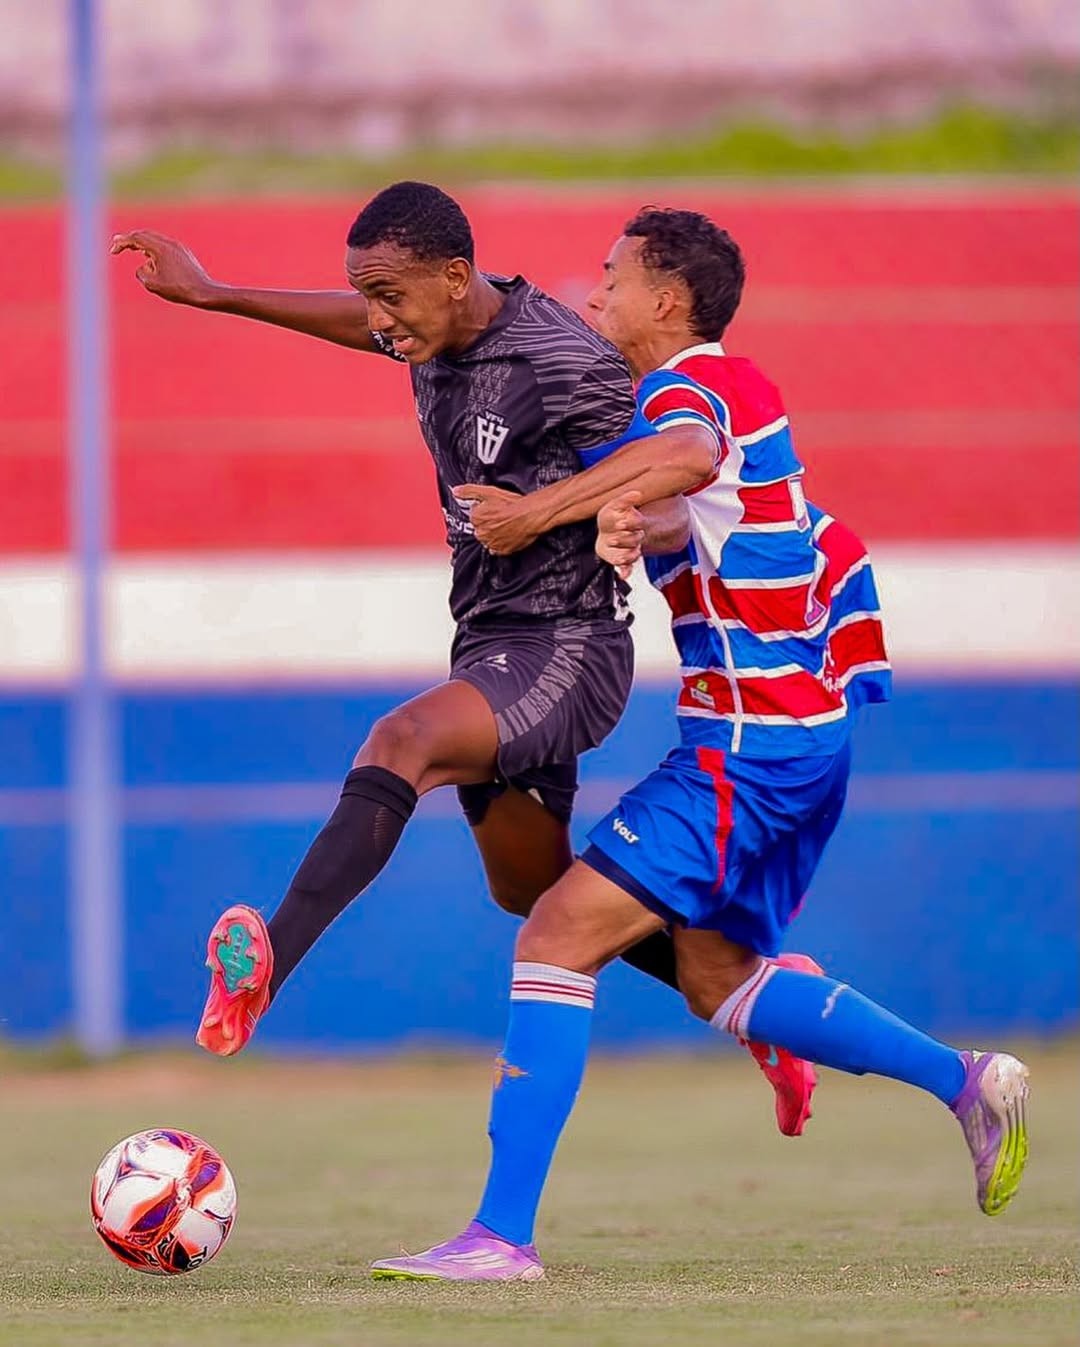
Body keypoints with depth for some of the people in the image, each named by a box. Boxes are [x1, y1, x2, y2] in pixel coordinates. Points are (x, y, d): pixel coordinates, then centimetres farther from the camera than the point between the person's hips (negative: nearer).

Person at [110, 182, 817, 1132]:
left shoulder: (559, 364, -23)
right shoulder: (440, 334, 2)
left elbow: (690, 455, -34)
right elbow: (369, 324, 26)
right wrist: (212, 295, 29)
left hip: (565, 651, -10)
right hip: (491, 649, 10)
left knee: (401, 744, -35)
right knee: (536, 894, 22)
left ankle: (268, 967, -50)